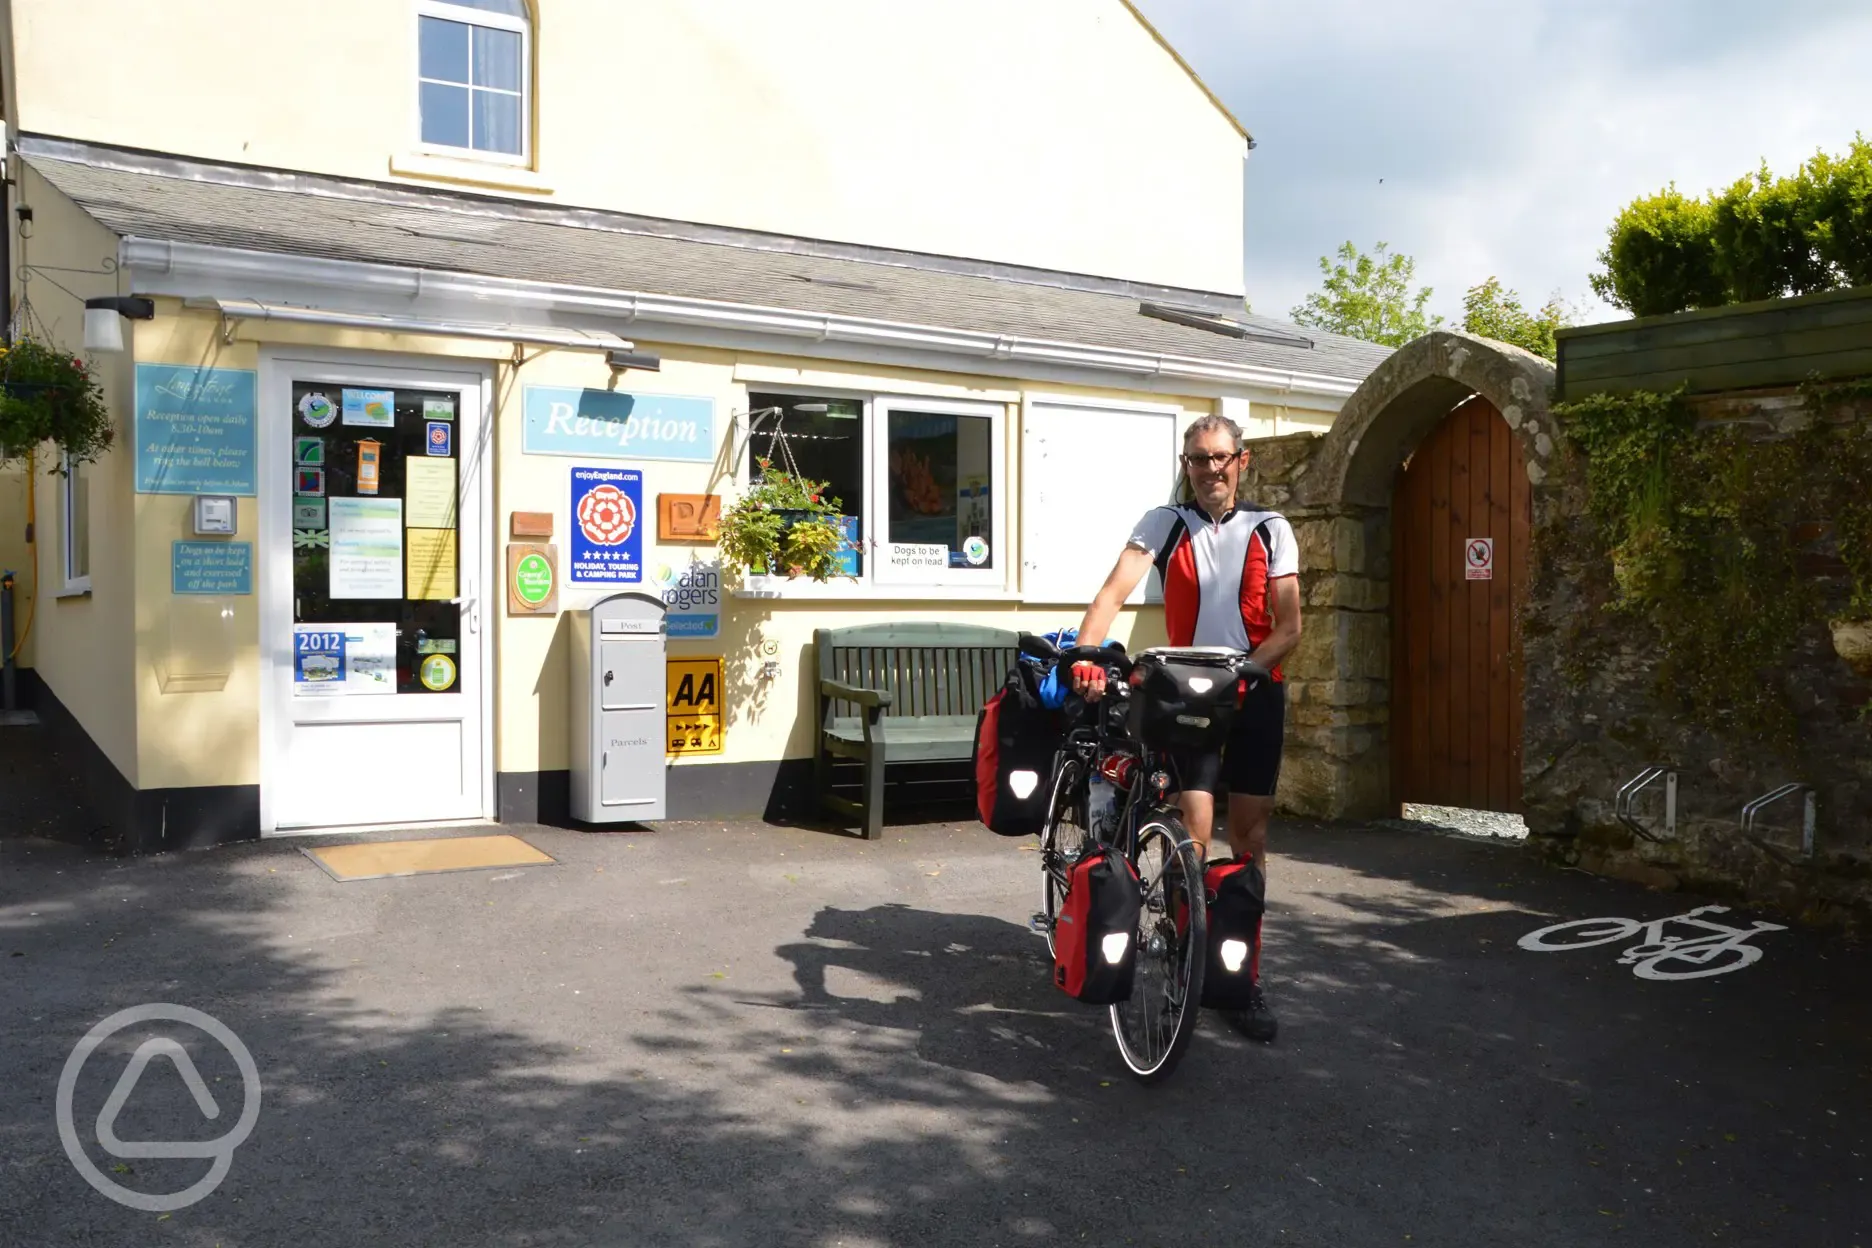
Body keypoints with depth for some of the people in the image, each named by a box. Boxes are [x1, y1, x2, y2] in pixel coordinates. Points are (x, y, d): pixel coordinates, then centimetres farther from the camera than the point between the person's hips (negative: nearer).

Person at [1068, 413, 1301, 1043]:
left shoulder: (1271, 530, 1)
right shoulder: (1164, 524, -1)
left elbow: (1288, 626, -4)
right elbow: (1112, 594, -15)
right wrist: (1085, 657, -32)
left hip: (1255, 692, 2)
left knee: (1250, 837, 6)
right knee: (1194, 834, -9)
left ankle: (1245, 980, 17)